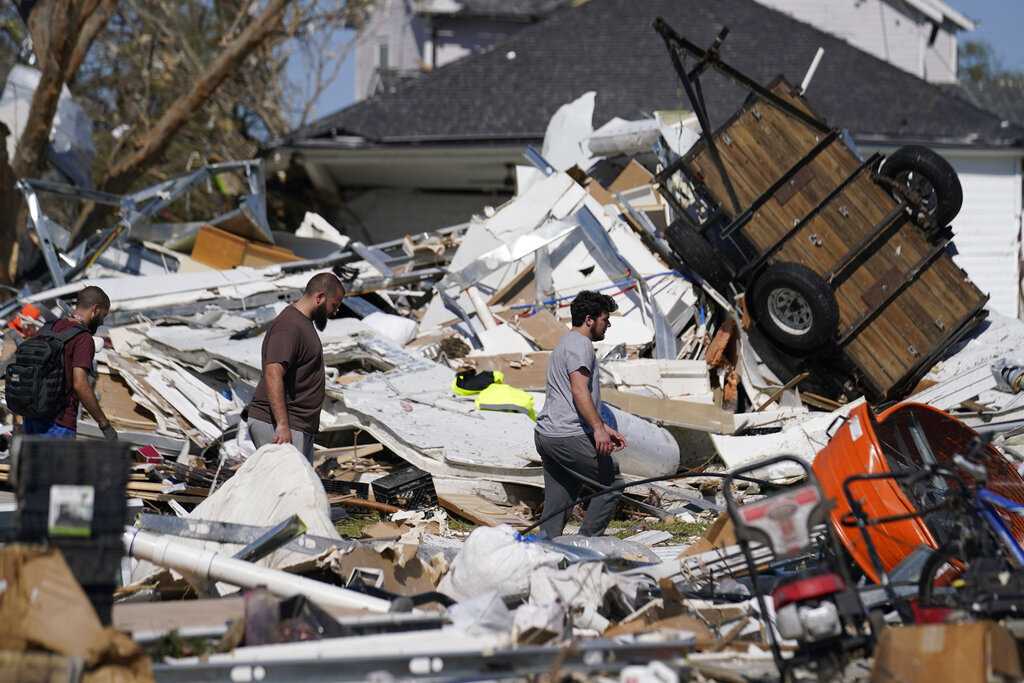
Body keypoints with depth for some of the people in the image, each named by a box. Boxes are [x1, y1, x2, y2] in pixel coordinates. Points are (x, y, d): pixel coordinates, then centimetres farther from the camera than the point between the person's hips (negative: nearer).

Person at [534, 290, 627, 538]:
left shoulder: (566, 343, 28)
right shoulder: (579, 344, -7)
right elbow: (579, 391, -20)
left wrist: (605, 429, 31)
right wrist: (598, 428, -27)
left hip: (545, 434, 11)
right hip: (568, 436, -11)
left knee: (557, 504, 9)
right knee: (611, 483, -3)